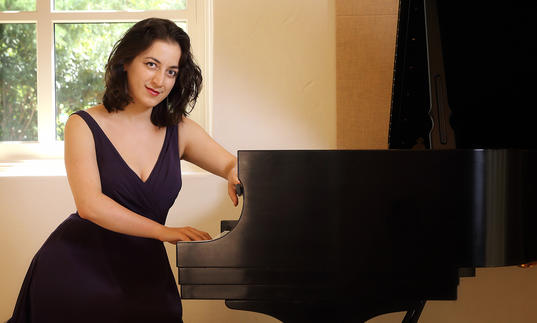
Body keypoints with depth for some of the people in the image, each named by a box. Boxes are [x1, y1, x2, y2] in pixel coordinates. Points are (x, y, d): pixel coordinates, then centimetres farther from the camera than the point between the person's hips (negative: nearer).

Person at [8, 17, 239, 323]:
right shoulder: (84, 125, -3)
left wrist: (237, 175, -26)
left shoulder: (179, 130, 7)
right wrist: (164, 231, -27)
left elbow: (234, 166, 1)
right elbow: (90, 204, -17)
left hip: (143, 272, 3)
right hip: (76, 266, -3)